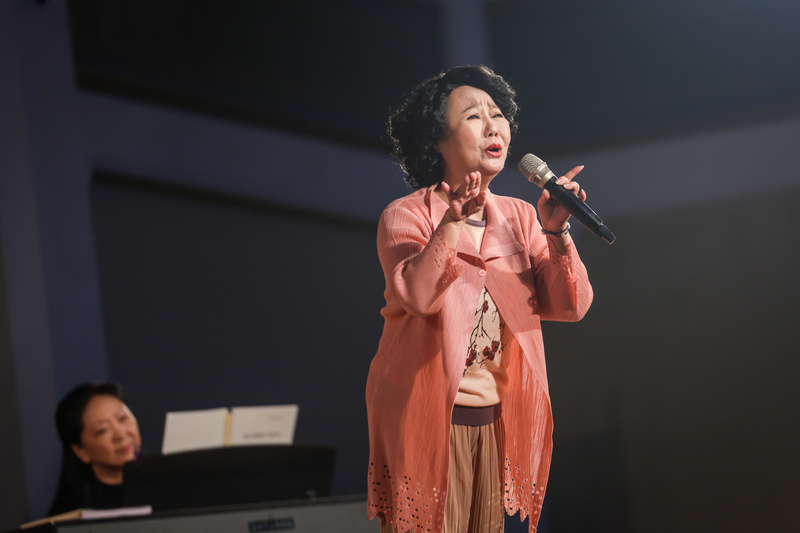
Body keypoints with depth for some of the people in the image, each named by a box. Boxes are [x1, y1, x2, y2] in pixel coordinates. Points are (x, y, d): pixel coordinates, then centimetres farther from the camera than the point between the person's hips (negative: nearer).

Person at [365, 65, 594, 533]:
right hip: (427, 422, -4)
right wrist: (453, 221, -30)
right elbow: (419, 296, -22)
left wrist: (556, 232, -15)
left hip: (498, 423, 4)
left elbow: (570, 306, -1)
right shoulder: (406, 216, -3)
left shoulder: (519, 218, 9)